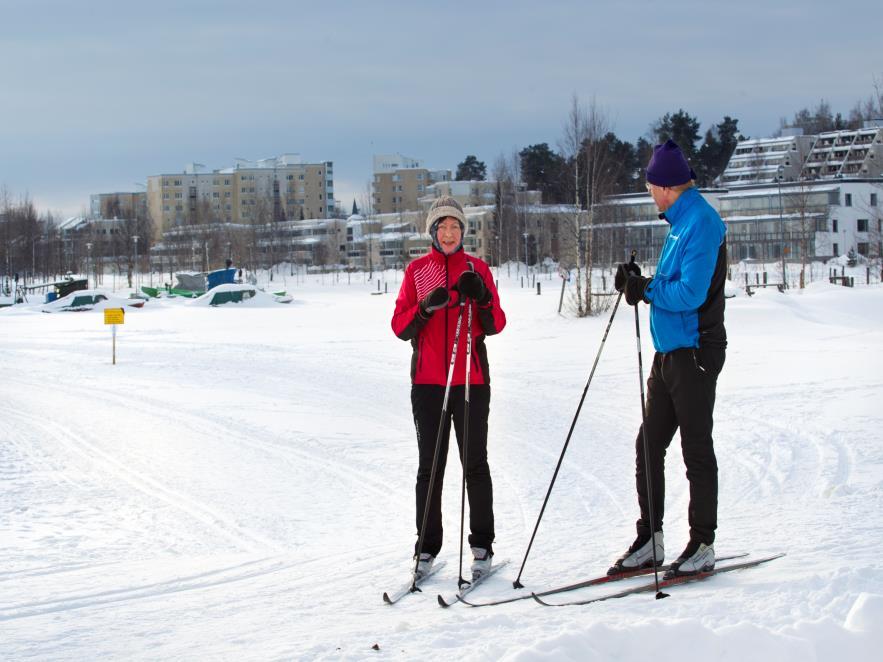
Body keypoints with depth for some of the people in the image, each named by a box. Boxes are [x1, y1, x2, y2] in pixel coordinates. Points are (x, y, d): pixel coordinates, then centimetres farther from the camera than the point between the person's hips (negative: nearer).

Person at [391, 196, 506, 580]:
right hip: (428, 381, 1)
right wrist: (427, 307, -16)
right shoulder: (417, 270, 7)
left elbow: (496, 325, 1)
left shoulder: (477, 269, 6)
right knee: (430, 466, 3)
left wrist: (482, 297, -17)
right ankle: (427, 548, 8)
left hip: (471, 379, -1)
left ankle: (482, 546, 8)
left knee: (475, 464, 2)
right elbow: (400, 327, 2)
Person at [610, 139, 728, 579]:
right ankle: (649, 540, 17)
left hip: (694, 353, -10)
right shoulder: (682, 223, 16)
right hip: (669, 352, 10)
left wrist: (645, 289, -14)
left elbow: (690, 293, -23)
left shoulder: (701, 223, -15)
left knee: (696, 451, -2)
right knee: (648, 446, 10)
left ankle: (703, 546, 7)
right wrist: (640, 285, 2)